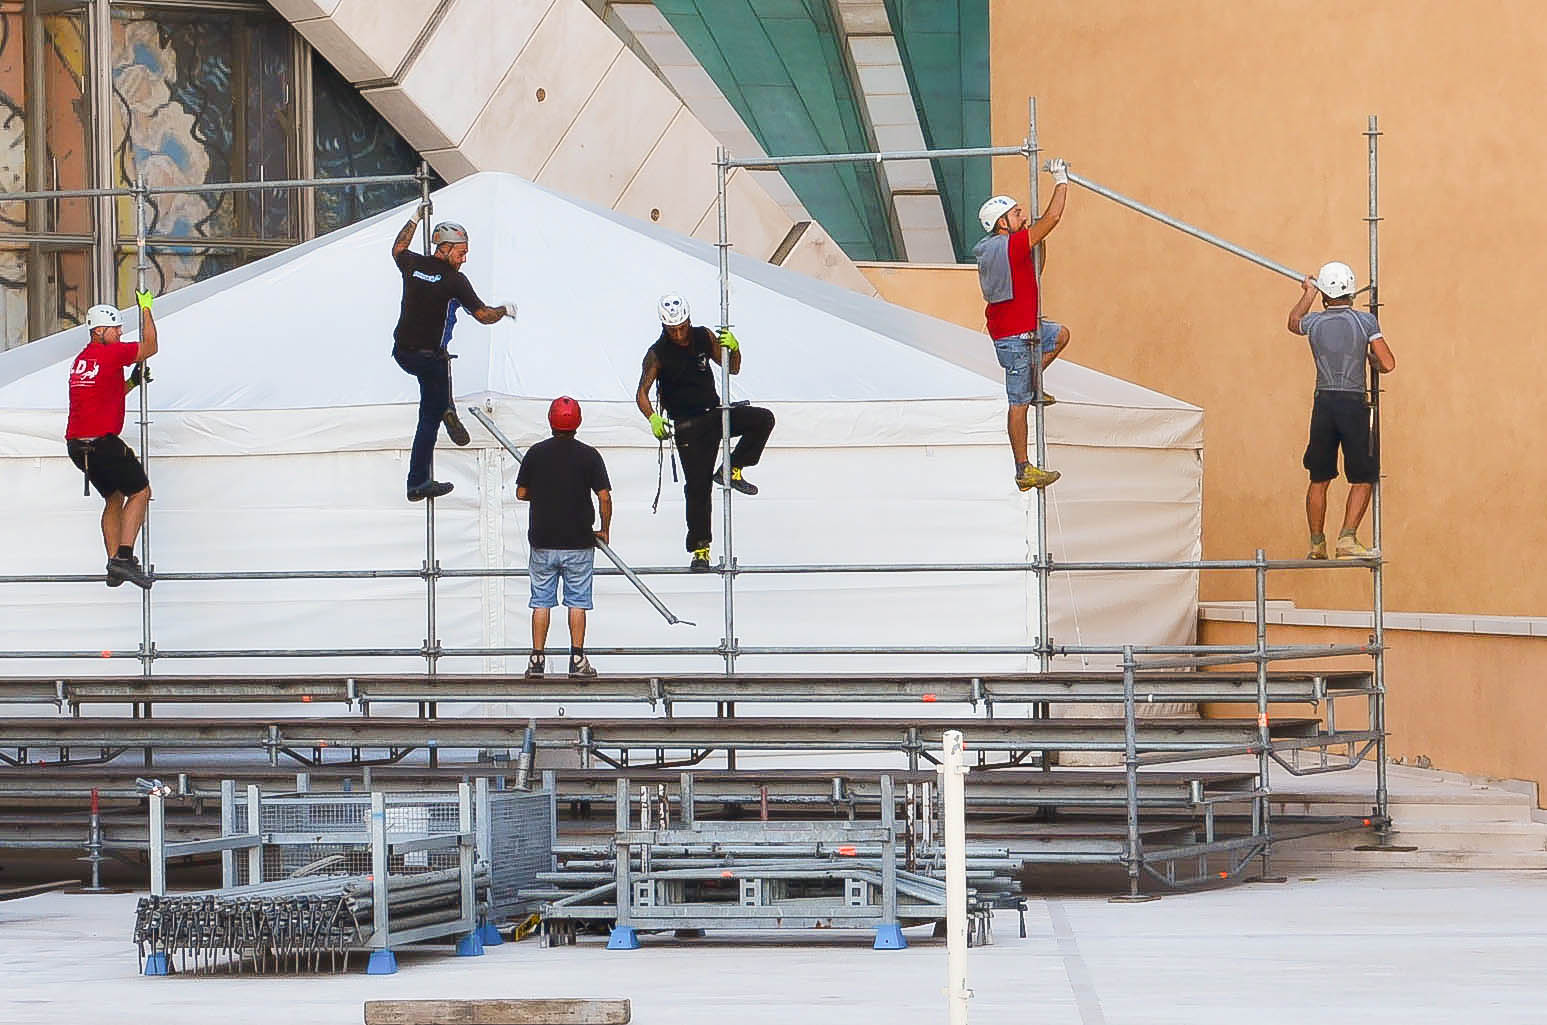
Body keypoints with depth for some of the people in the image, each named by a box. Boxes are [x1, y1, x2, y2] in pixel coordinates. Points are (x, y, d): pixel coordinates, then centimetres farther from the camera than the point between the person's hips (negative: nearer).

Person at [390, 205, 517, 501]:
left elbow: (398, 249, 27)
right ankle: (418, 484, 5)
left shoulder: (413, 265, 2)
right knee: (430, 419, 4)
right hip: (430, 358, -6)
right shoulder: (455, 280, -13)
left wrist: (416, 219, 34)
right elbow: (483, 315, -9)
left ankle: (448, 411, 30)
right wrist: (505, 310, 10)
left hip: (402, 352, 6)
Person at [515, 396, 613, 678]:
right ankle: (577, 660, 1)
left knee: (541, 602, 8)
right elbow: (604, 497, -7)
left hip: (543, 541, 1)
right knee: (577, 602, 5)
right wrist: (605, 530, 8)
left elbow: (521, 493, 4)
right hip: (578, 542, -1)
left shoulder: (536, 453, -1)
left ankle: (537, 660, 5)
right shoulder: (588, 455, -5)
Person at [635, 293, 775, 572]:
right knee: (698, 486, -5)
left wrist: (734, 349, -12)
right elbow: (641, 394, -11)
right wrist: (653, 418, -29)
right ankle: (700, 549, 3)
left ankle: (732, 470, -4)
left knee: (763, 419, -18)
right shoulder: (657, 353, -10)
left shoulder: (705, 337, -1)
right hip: (688, 426, -4)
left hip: (716, 413, 4)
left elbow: (733, 369, 9)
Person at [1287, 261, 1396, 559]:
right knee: (1363, 479, 3)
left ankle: (1316, 544, 15)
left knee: (1319, 479, 11)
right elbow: (1388, 364, -7)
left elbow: (1294, 322, 29)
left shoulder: (1314, 322, 4)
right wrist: (1373, 361, 16)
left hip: (1323, 403, 3)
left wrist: (1308, 294, 45)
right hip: (1354, 404, -3)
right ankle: (1347, 539, -10)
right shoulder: (1365, 321, -4)